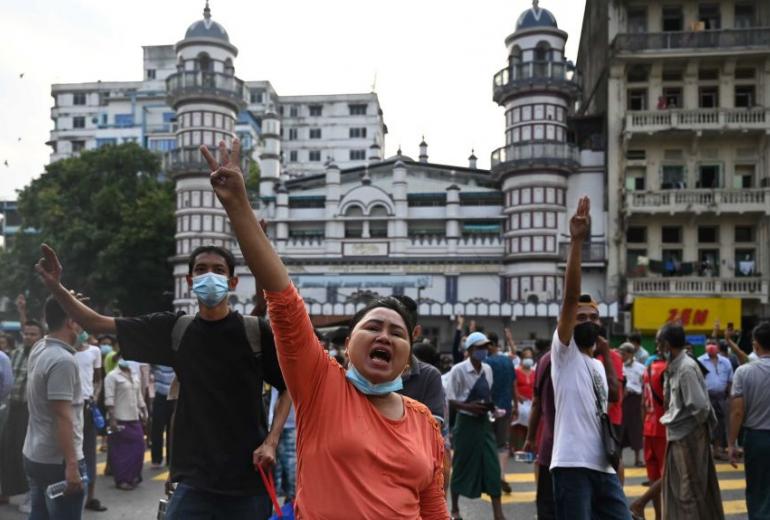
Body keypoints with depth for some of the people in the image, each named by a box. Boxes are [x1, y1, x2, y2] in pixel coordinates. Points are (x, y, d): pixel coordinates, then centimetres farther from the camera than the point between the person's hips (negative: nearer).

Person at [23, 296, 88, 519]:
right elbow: (62, 417, -24)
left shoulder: (38, 350, 6)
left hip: (34, 456, 9)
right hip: (58, 461, -9)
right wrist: (71, 465, -23)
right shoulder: (63, 360, -20)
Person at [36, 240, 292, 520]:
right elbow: (97, 324, 5)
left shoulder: (256, 332, -6)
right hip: (196, 478, 2)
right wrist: (56, 287, -8)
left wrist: (271, 442, -8)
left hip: (248, 478, -2)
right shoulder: (175, 330, 2)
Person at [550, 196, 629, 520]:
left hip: (604, 465, 7)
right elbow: (570, 295, -14)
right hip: (572, 464, -7)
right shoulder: (563, 352, -3)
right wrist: (576, 241, -19)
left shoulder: (599, 365, 19)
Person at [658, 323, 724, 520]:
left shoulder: (687, 368, -20)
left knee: (689, 489, 2)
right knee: (675, 486, 16)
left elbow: (699, 405, -23)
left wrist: (699, 423, -7)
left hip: (688, 436, -9)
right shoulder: (676, 366, 9)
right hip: (677, 434, 9)